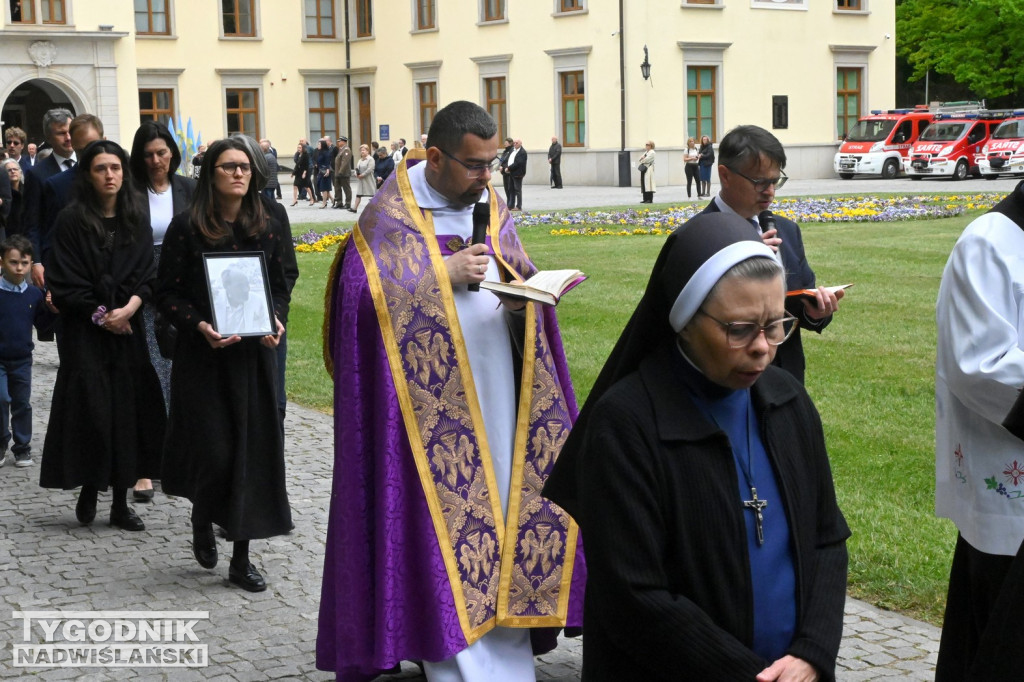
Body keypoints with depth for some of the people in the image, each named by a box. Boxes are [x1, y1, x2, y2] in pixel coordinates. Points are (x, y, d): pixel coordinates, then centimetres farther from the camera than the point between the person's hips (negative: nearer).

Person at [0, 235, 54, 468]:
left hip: (22, 359, 4)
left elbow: (41, 323, 9)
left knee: (22, 404, 11)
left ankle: (22, 447, 23)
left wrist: (52, 311, -7)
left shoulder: (34, 294, 0)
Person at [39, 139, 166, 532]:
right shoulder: (71, 222, -3)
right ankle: (88, 492, 11)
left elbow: (148, 276, 4)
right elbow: (63, 282, -6)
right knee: (91, 410, -5)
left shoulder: (136, 221, 8)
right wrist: (100, 315, -11)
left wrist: (129, 308, -13)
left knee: (127, 409, 1)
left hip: (128, 330, 3)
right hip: (85, 333, -3)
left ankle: (121, 503, 6)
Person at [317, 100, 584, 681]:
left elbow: (520, 284, 16)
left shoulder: (491, 207, 11)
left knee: (502, 507, 7)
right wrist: (446, 274, -19)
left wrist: (523, 299, -8)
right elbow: (364, 295, -16)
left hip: (498, 395, 6)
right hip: (434, 402, -6)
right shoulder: (390, 216, -8)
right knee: (447, 510, -4)